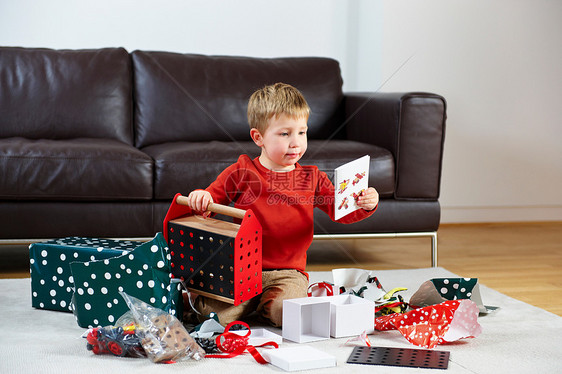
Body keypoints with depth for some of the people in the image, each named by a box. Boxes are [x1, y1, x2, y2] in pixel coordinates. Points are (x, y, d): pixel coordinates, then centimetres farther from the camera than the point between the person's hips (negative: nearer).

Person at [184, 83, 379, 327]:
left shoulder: (313, 179, 8)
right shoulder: (241, 173, 3)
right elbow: (209, 201, 9)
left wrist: (365, 205, -17)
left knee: (286, 313, -28)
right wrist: (200, 199, -16)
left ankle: (265, 305, 8)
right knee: (218, 314, -24)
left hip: (287, 272, 1)